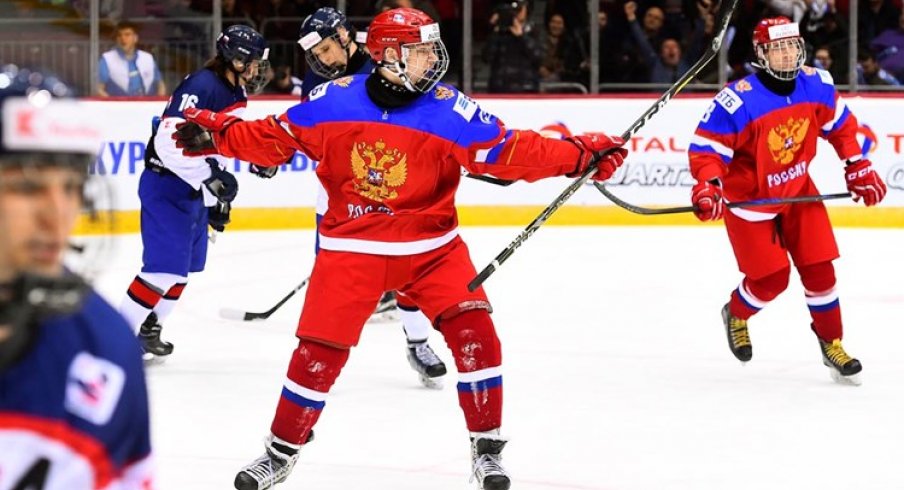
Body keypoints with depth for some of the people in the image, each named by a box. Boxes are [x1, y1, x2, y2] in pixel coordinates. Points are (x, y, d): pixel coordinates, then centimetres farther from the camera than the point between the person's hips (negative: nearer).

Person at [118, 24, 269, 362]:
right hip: (167, 186, -10)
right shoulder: (201, 87, -21)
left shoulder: (236, 95, 10)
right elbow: (170, 143, -29)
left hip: (195, 191, 10)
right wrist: (211, 176, -31)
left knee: (186, 265, 15)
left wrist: (219, 199, 22)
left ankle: (146, 328, 27)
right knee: (166, 265, -14)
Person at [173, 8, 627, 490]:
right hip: (351, 248, 0)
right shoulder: (333, 100, -8)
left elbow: (510, 151, -12)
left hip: (431, 248, 0)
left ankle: (487, 450, 1)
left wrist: (580, 155, -22)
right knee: (318, 351, 0)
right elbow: (275, 138, 3)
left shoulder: (450, 110, -11)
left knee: (474, 333, -14)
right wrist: (216, 134, -7)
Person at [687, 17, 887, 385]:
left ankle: (831, 344, 18)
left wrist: (858, 168, 5)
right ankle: (736, 315, 31)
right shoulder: (738, 101, -28)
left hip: (798, 191, 5)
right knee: (771, 279, -2)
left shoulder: (817, 85, -11)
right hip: (750, 199, -5)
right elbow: (706, 147, -24)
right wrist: (708, 186, -40)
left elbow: (839, 124, 8)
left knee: (819, 268, 1)